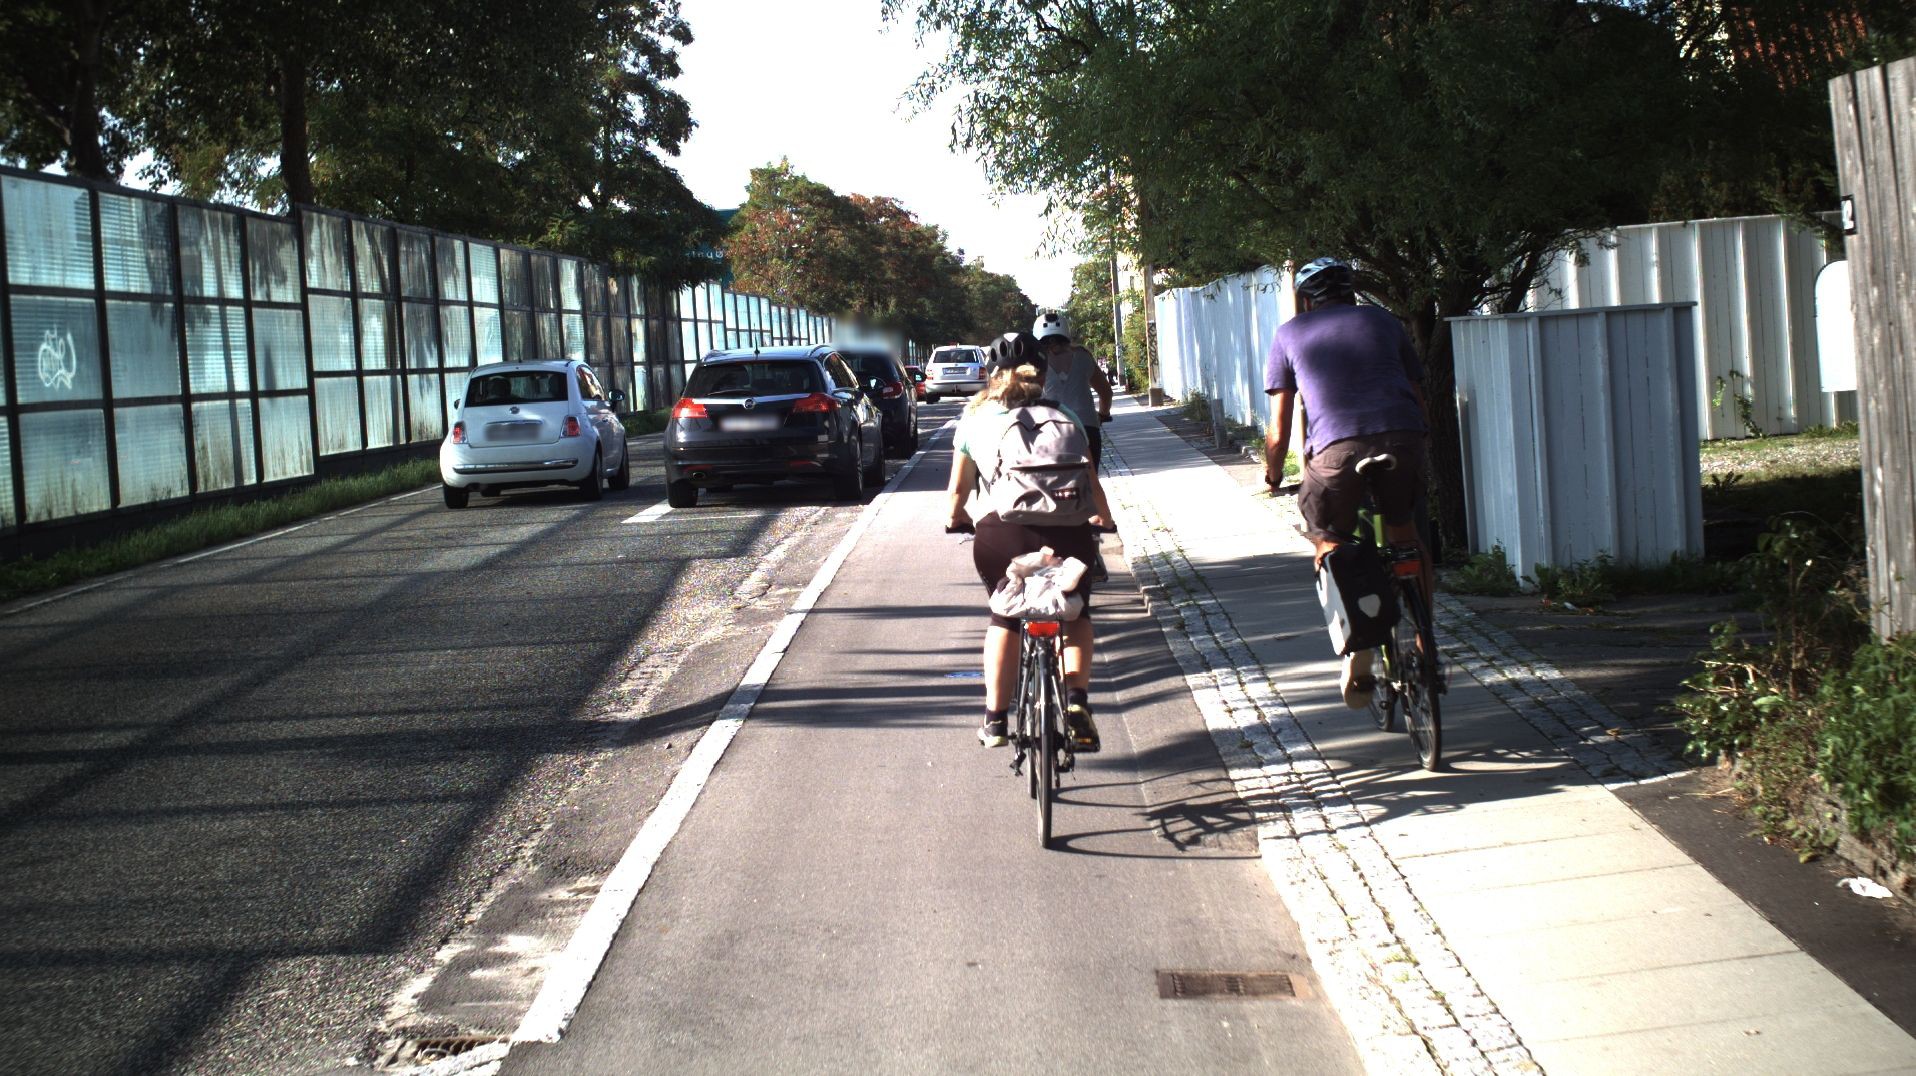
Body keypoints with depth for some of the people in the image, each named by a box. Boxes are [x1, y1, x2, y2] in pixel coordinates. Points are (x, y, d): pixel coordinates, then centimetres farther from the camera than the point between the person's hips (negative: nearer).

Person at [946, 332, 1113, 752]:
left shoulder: (976, 417, 15)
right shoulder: (1063, 415, 17)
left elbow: (959, 487, 17)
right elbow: (1089, 476, 18)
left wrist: (955, 518, 38)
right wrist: (1103, 514, 37)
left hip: (1001, 532, 0)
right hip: (1065, 529, 0)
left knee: (1005, 618, 24)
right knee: (1076, 613, 24)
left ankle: (995, 718, 23)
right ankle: (1076, 698, 4)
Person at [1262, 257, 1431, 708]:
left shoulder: (1290, 334, 22)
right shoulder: (1382, 320, 27)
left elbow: (1278, 429, 16)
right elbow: (1417, 394, 29)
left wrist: (1273, 476, 31)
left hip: (1335, 446, -2)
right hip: (1403, 436, 2)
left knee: (1331, 545, 17)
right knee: (1404, 533, 26)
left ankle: (1358, 654, 0)